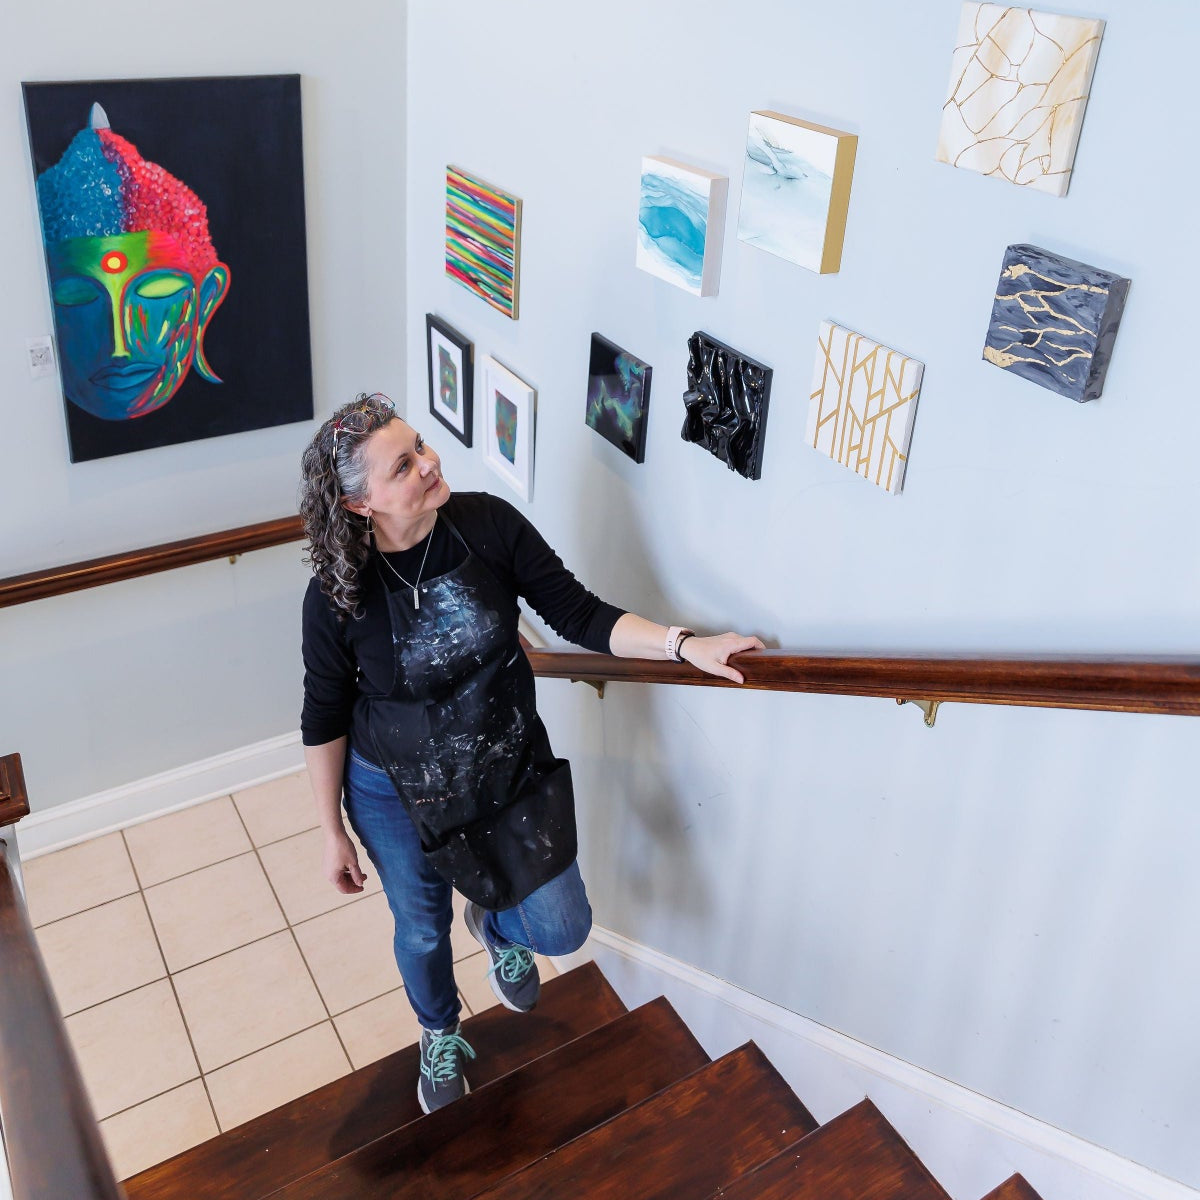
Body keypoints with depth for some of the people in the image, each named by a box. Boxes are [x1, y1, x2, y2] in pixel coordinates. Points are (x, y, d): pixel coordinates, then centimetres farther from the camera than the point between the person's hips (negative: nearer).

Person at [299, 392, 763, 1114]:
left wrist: (685, 645, -23)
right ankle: (441, 1038, 56)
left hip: (509, 771, 2)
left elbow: (580, 614, -12)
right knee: (422, 932, 20)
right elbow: (324, 720, -9)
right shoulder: (337, 593, -22)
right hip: (397, 792, -1)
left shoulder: (488, 524, -20)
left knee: (563, 930, 6)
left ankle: (496, 925, 46)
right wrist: (333, 832, -1)